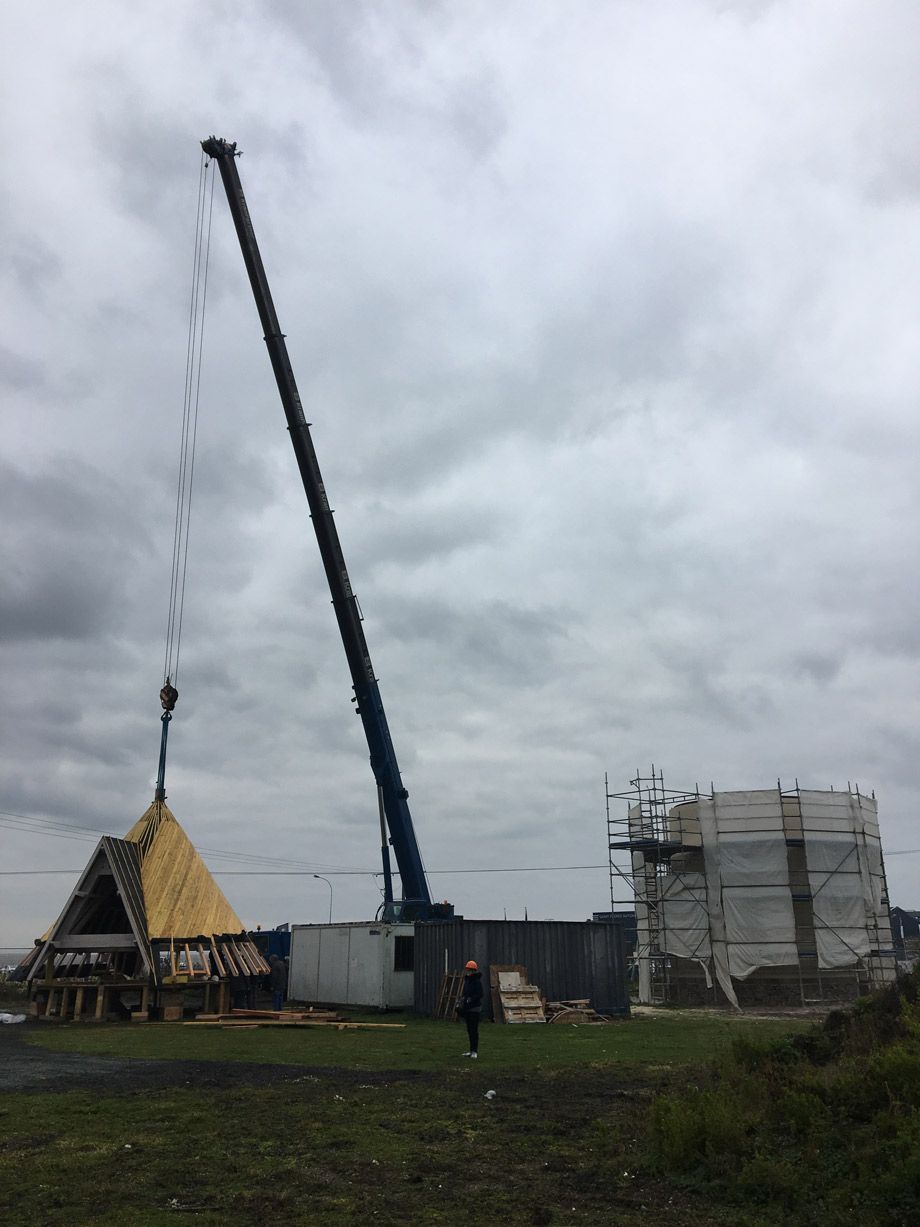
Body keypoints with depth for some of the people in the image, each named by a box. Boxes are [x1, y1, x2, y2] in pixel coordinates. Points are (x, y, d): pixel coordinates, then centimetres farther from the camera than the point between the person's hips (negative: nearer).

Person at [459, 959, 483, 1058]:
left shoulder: (477, 981, -12)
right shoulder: (467, 980, 14)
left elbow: (479, 995, -18)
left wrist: (470, 1000, -23)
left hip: (475, 1008, -8)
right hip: (467, 1008, 9)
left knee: (474, 1030, -8)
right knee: (469, 1030, 12)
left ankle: (475, 1051, -4)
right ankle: (472, 1051, 19)